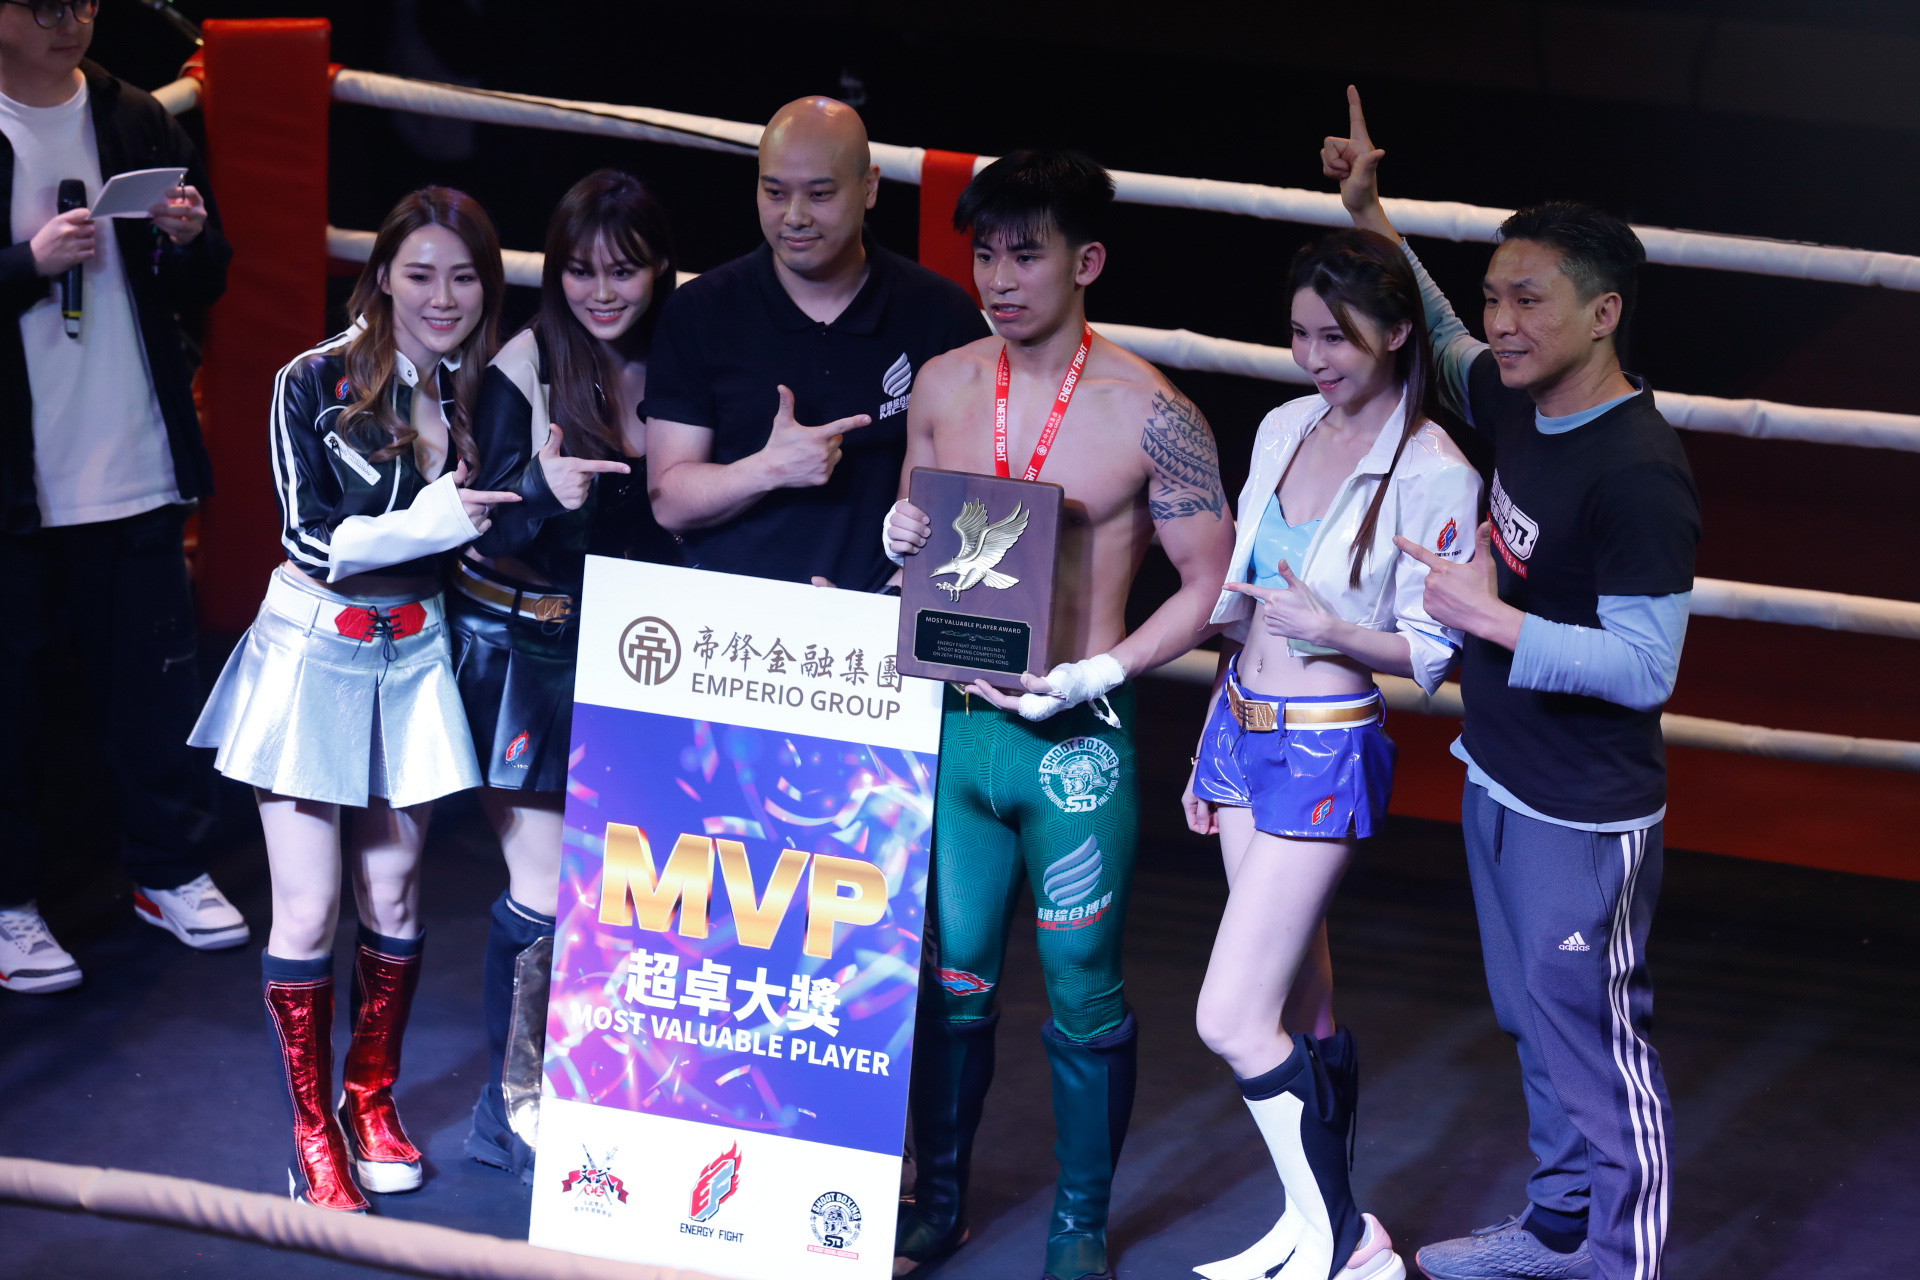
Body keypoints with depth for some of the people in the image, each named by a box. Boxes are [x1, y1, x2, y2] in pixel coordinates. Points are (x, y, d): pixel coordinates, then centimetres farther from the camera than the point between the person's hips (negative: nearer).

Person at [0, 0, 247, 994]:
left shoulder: (138, 124, 8)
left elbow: (201, 288, 14)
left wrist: (189, 239, -7)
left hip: (137, 467, 4)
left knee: (156, 676, 11)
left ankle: (169, 871, 25)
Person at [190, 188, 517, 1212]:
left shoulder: (481, 395, 1)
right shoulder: (315, 383, -12)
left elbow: (486, 537, 7)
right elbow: (311, 538, -15)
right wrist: (428, 524, -25)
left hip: (415, 657, 4)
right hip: (314, 655, -4)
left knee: (392, 896, 11)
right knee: (307, 913, -1)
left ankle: (371, 1098, 30)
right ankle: (312, 1127, 14)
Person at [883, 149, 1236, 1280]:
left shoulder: (1150, 414, -10)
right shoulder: (942, 387, 5)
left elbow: (1213, 583, -6)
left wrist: (1097, 675, -16)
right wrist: (901, 542, -5)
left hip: (1075, 739, -4)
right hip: (953, 718, 4)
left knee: (1083, 994, 4)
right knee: (951, 975, 13)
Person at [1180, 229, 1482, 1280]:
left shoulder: (1434, 476, -14)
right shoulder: (1285, 430, 7)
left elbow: (1431, 652, -10)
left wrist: (1332, 631, -26)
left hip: (1329, 756, -7)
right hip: (1241, 730, 7)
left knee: (1231, 1020, -10)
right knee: (1299, 1014, 12)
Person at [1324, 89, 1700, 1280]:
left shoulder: (1639, 473, -25)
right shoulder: (1521, 406, 0)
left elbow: (1643, 667, -26)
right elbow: (1435, 335, 22)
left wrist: (1493, 619, -30)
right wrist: (1369, 214, 14)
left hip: (1584, 821, -9)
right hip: (1500, 782, 9)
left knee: (1596, 1044, 1)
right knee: (1536, 1025, 21)